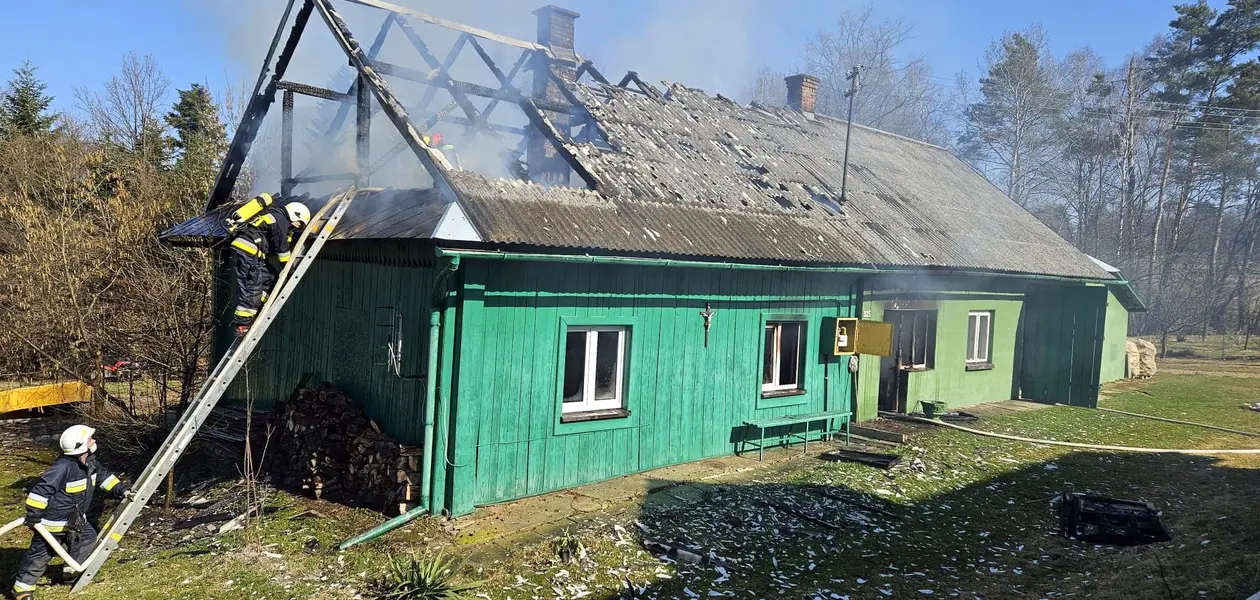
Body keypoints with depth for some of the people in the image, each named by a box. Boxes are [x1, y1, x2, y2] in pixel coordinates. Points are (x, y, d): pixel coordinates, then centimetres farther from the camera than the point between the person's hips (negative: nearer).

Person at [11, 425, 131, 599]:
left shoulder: (91, 462, -4)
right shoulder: (63, 467, -32)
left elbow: (103, 476, 14)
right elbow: (41, 489, -30)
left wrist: (121, 489, 7)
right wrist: (33, 516, -25)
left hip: (74, 518, 9)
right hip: (52, 521, -9)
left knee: (88, 536, 16)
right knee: (40, 554, 1)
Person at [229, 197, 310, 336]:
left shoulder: (275, 214, 23)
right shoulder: (280, 220, -9)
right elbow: (282, 247, -8)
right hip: (247, 252, -11)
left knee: (268, 277, 14)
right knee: (251, 289, -11)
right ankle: (243, 325, -10)